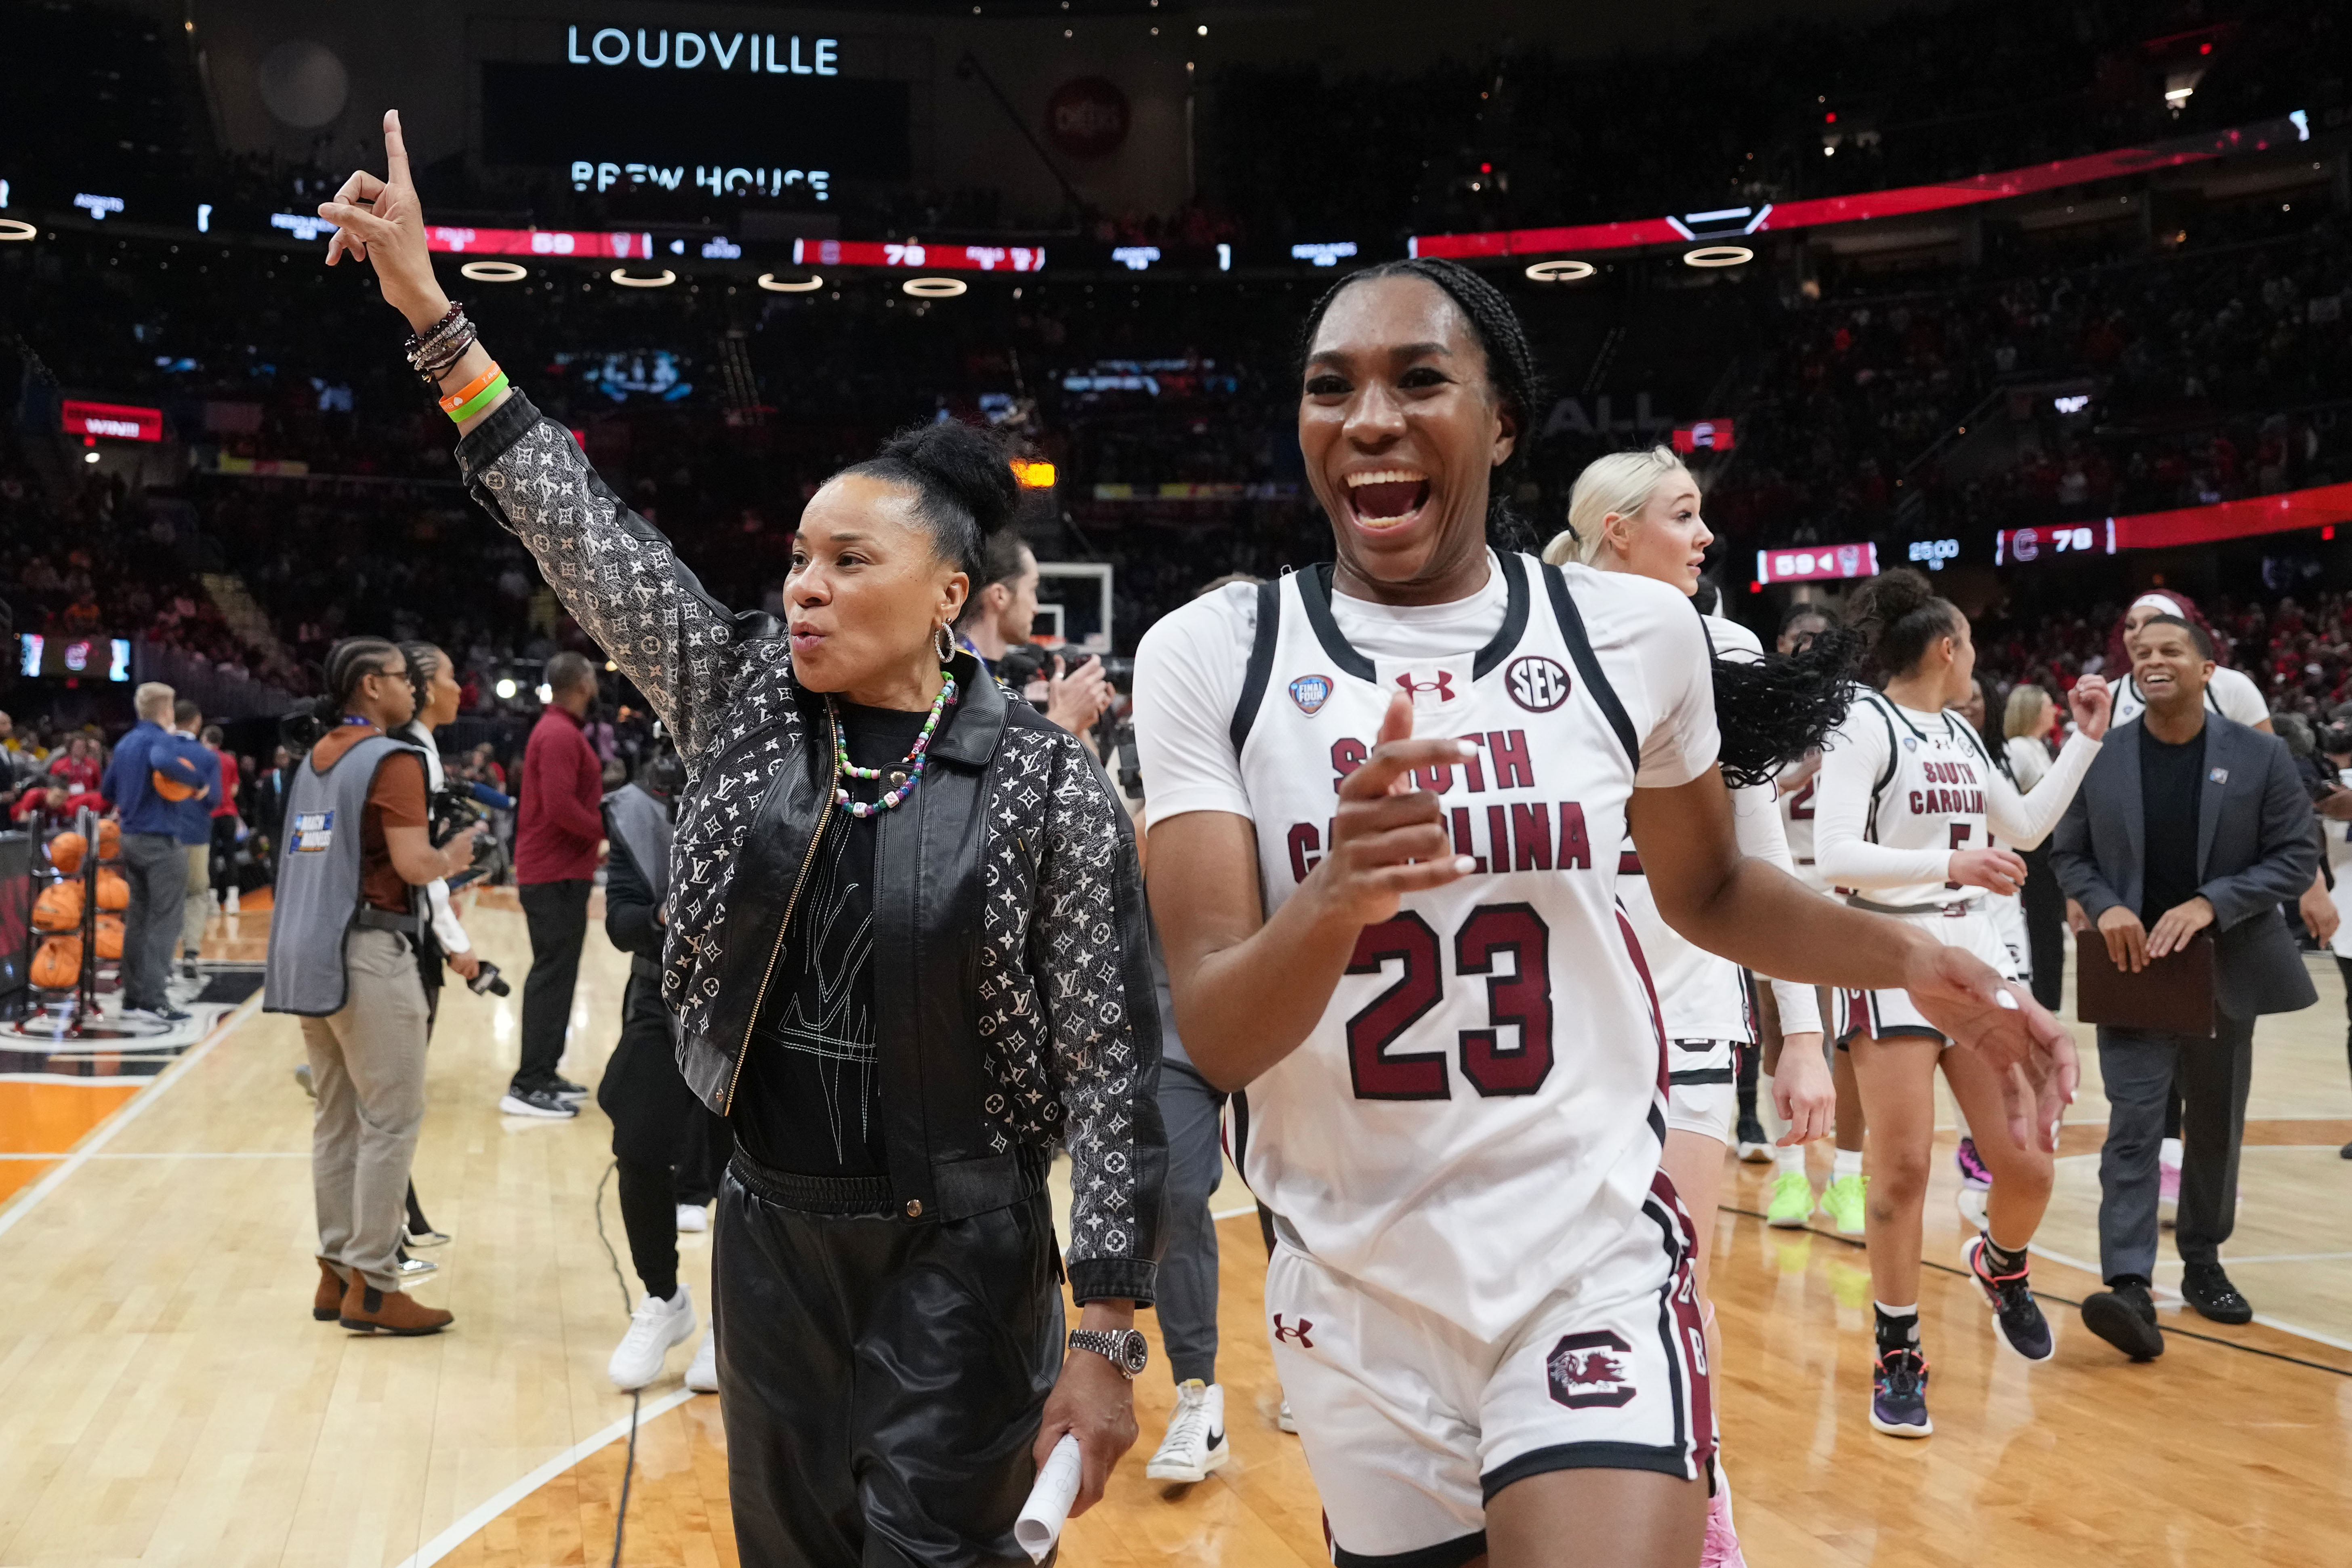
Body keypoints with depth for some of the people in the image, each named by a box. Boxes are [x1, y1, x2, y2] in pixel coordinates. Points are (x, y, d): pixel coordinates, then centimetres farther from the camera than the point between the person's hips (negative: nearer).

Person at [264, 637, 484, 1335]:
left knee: (336, 1118, 13)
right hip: (368, 951, -9)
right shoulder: (391, 759, -10)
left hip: (307, 952, 9)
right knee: (391, 1120, -3)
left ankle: (337, 1272, 18)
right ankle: (372, 1285, -2)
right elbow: (414, 864, -18)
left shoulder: (316, 756, 16)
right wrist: (455, 857, 2)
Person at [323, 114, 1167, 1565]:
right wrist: (430, 308, -4)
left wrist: (1107, 1333, -13)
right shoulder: (744, 702, -1)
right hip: (772, 1229, 5)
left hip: (961, 1254, -4)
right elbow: (581, 525, -1)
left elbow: (1112, 1066, -12)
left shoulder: (1048, 783, -13)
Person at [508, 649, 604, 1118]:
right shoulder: (560, 735, -16)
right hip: (557, 873, -11)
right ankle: (528, 1086, -8)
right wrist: (609, 831, -14)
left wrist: (606, 815, 8)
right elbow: (561, 807, -25)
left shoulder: (561, 730, 16)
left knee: (555, 973, 14)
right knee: (553, 975, -9)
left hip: (557, 871, 11)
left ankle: (543, 1075, 20)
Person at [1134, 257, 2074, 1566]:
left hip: (1594, 1262, 0)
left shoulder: (1635, 631, -3)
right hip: (1353, 1292, 1)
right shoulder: (1210, 657, -7)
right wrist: (1333, 900, -32)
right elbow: (1216, 1039, -12)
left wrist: (1908, 959, -1)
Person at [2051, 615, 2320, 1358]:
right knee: (2133, 1125, -11)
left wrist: (2212, 903, -18)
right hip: (2132, 973, -1)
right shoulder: (2099, 758, -1)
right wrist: (2105, 908, -14)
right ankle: (2130, 1288, -17)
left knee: (2215, 1127, 14)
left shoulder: (2261, 756, -3)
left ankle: (2203, 1262, 32)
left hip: (2225, 970, 1)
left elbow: (2296, 855, -4)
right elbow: (2070, 855, 6)